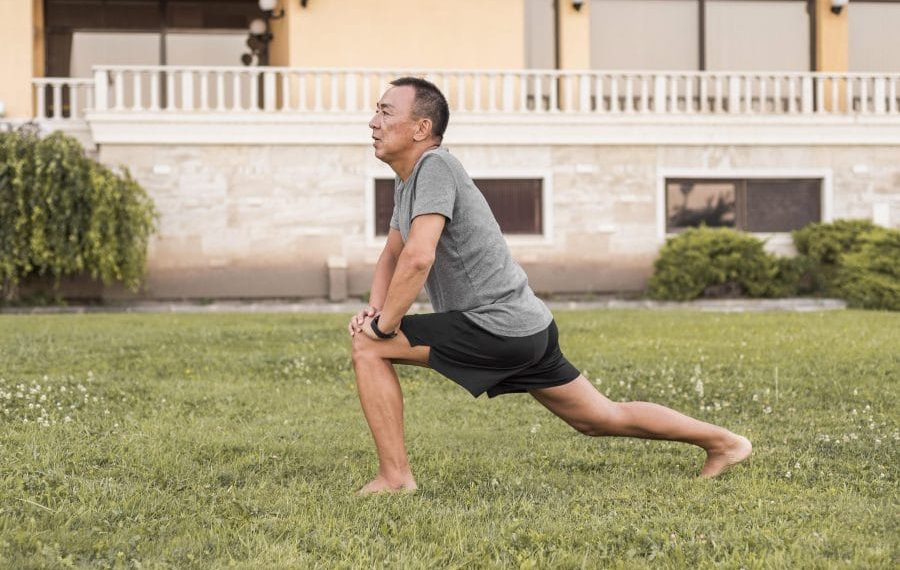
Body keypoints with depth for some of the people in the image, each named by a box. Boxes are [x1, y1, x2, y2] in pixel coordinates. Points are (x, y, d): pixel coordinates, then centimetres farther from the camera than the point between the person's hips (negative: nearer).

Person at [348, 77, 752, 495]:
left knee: (368, 347, -12)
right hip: (528, 328, 10)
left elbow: (418, 257, -28)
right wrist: (374, 305, 7)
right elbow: (392, 254, 26)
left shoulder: (435, 167, -16)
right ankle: (721, 441, 30)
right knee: (603, 418, 20)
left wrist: (384, 325, -17)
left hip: (496, 330, -10)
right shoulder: (407, 178, 14)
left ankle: (395, 477, -7)